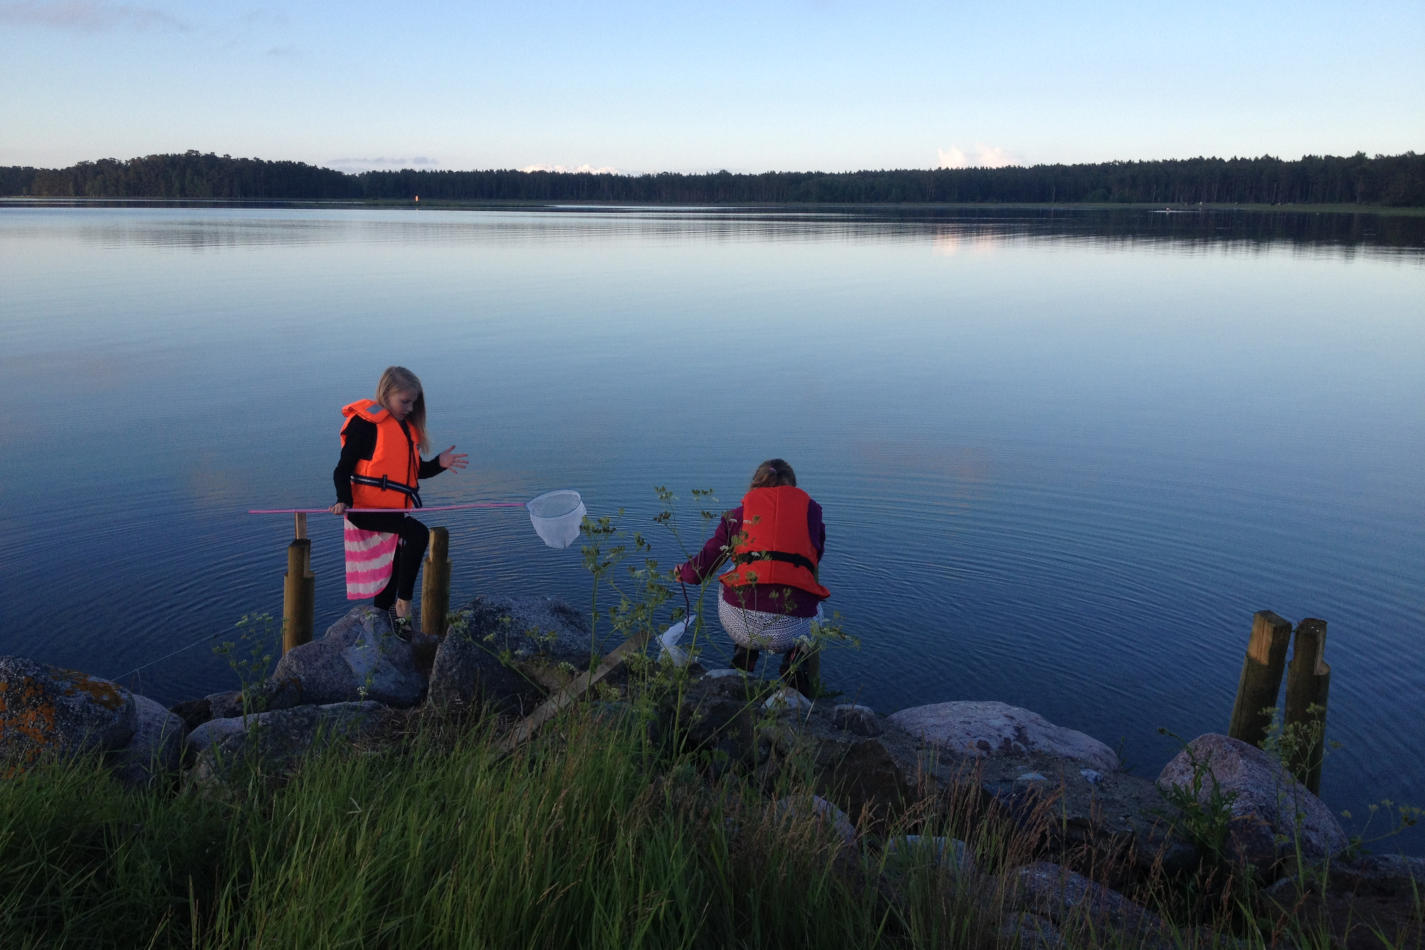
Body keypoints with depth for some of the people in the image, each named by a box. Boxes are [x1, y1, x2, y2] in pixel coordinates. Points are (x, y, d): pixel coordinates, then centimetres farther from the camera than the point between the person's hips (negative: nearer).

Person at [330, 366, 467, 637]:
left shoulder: (408, 427, 14)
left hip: (396, 510, 8)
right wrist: (344, 500, -24)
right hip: (368, 508, -8)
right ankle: (403, 606, -17)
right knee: (418, 534, -27)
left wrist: (439, 463, -1)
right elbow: (343, 469, -9)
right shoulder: (365, 424, -9)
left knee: (392, 567, 14)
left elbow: (416, 471, 19)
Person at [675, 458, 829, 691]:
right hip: (791, 629, 0)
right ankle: (794, 659, 13)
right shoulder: (810, 509, 15)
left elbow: (701, 570, 14)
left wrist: (682, 572, 37)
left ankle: (744, 655, 22)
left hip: (741, 624, 0)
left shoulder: (738, 514, 13)